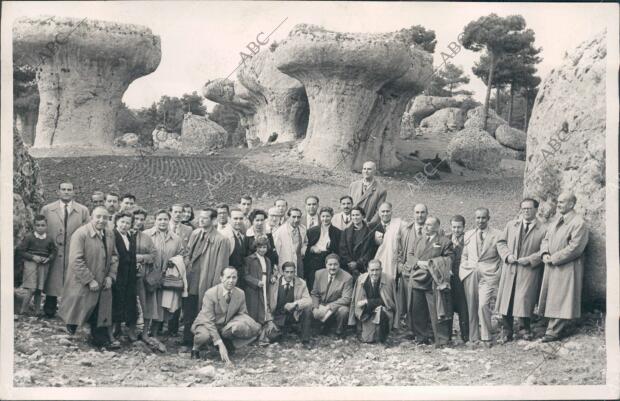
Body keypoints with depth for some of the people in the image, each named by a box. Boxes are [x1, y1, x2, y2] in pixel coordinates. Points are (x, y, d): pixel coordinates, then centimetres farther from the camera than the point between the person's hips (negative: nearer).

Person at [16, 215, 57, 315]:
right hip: (31, 263, -3)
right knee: (31, 289, -11)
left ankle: (37, 312, 17)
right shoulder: (29, 237, -5)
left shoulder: (49, 240, 4)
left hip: (44, 265, 3)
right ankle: (22, 311, -1)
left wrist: (49, 258, -6)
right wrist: (32, 257, -13)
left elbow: (54, 251, 14)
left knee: (39, 290, 9)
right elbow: (20, 250, -4)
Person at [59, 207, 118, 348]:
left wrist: (110, 276, 1)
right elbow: (76, 260, -21)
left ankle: (101, 339, 15)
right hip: (82, 283, -6)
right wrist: (90, 281, -20)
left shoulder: (110, 234, 5)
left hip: (103, 284, 6)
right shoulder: (80, 234, -17)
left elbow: (114, 256, 14)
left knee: (101, 313, 8)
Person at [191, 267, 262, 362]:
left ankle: (229, 345, 3)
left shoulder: (240, 294, -8)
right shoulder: (210, 294, -22)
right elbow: (209, 321, -24)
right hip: (207, 325, -4)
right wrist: (220, 345, -32)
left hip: (226, 327, 4)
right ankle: (195, 349, -3)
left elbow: (243, 314, 4)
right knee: (205, 335, -40)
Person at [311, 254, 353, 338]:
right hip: (322, 305, 3)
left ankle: (339, 332, -5)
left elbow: (346, 299, -19)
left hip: (337, 306, -3)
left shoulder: (347, 278, -15)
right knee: (316, 314, -28)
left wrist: (329, 306, -28)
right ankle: (326, 327, 8)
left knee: (343, 310, -35)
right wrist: (315, 307, -11)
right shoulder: (319, 274, -2)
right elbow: (314, 293, 8)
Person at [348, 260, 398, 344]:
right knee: (367, 340, -18)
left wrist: (368, 302, -15)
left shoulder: (389, 280, -10)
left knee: (381, 312, -36)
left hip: (384, 312, -1)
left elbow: (388, 302, -7)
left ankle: (381, 337, -12)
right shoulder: (361, 279, -3)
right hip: (366, 314, 1)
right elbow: (356, 301, 5)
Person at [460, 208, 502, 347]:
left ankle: (486, 338, -8)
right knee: (471, 308, 1)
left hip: (488, 275, -4)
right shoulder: (468, 235, 17)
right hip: (469, 275, 4)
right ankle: (473, 338, 9)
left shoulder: (497, 235, 5)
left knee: (483, 305, -19)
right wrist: (463, 270, 8)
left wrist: (497, 275, -2)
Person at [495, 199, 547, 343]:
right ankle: (506, 332, 12)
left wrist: (530, 259, -14)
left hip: (528, 271, -3)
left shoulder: (542, 230, 1)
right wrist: (507, 255, -4)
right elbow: (501, 242, 13)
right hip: (509, 270, 3)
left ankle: (525, 329, 14)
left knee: (524, 301, -6)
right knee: (506, 300, 4)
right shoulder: (511, 225, 13)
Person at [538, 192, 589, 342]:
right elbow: (546, 239, 18)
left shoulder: (579, 223, -12)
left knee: (560, 300, -4)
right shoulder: (555, 222, 16)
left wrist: (553, 258, -15)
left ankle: (554, 332, 1)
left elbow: (574, 248, -18)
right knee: (552, 300, 9)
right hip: (551, 268, 8)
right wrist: (545, 254, -3)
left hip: (566, 269, -8)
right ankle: (557, 329, 17)